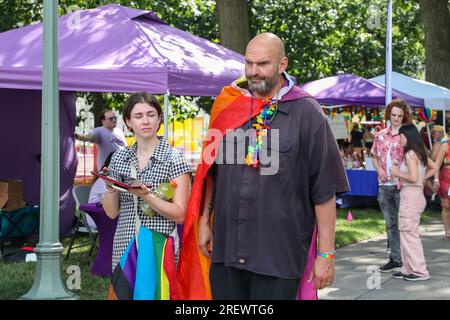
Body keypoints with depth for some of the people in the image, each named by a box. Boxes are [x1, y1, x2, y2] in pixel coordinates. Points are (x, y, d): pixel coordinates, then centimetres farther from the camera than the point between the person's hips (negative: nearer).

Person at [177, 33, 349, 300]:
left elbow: (324, 190, -6)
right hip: (225, 246, 4)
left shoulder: (306, 113, -4)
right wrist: (204, 221, 14)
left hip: (279, 255, -4)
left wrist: (326, 253, -7)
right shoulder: (230, 107, 9)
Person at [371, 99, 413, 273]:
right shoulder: (380, 135, 11)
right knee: (390, 224, 11)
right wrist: (379, 169, -1)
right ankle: (395, 259, 19)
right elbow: (375, 157, 20)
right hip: (384, 185, 5)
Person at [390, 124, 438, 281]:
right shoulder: (421, 153, 12)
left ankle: (420, 271, -2)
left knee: (410, 233, -4)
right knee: (406, 232, 14)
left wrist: (398, 173, -9)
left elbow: (413, 177, -23)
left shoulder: (410, 154, -16)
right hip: (417, 194, 10)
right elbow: (434, 167, 22)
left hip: (410, 195, -10)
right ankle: (408, 269, 19)